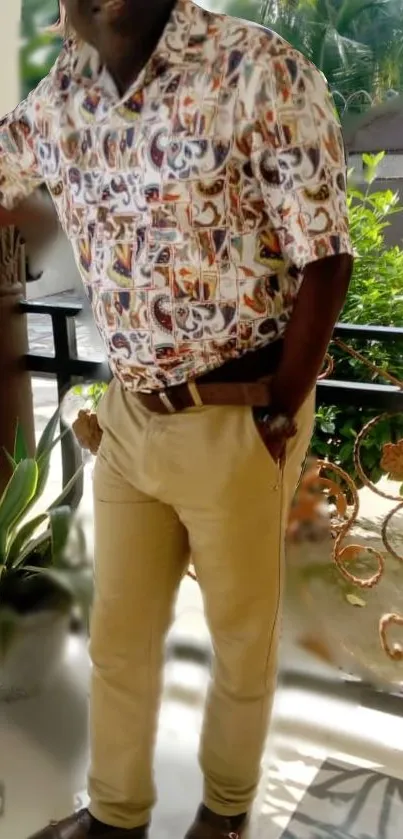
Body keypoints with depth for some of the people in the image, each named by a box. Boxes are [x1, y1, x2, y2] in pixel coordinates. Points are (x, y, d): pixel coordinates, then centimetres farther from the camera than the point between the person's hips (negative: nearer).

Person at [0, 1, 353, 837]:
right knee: (117, 633, 18)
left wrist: (276, 417, -12)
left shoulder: (262, 73, -15)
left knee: (242, 637, 15)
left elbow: (324, 259, -14)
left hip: (234, 420, -5)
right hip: (127, 416, 6)